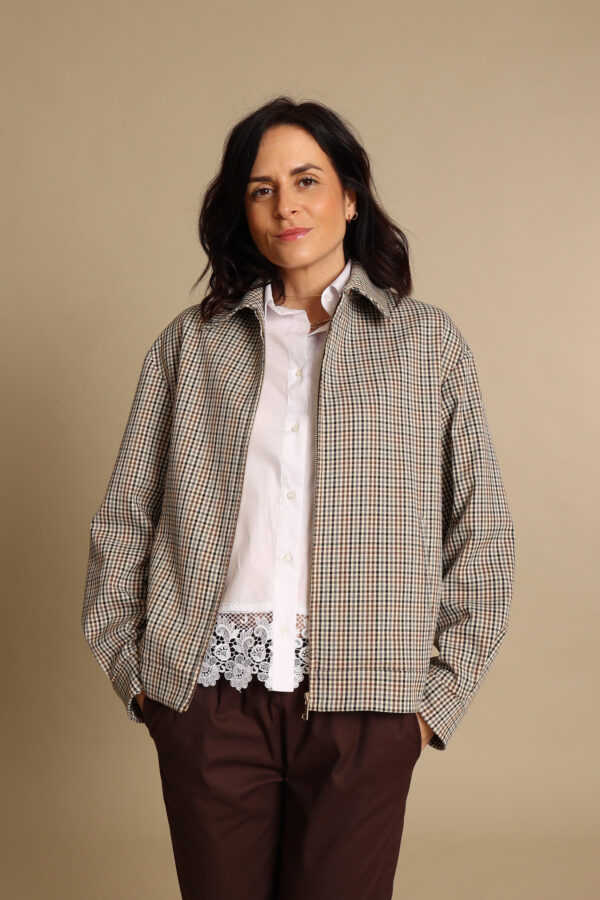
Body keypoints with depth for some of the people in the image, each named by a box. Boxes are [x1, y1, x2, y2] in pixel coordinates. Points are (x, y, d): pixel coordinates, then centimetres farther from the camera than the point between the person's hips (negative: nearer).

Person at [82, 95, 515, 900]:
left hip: (361, 708, -1)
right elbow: (124, 519, 9)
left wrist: (440, 691, 0)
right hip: (209, 691, 1)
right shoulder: (191, 342, 9)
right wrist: (131, 667, 3)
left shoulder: (429, 343, 6)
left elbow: (482, 535, 5)